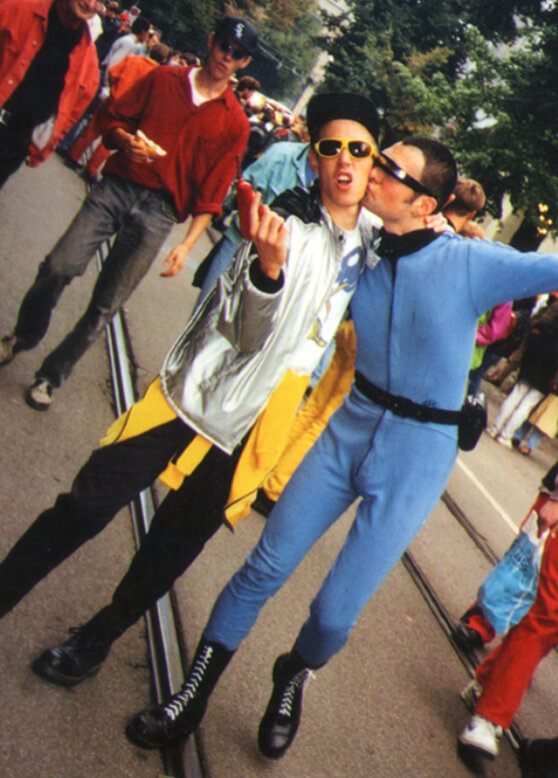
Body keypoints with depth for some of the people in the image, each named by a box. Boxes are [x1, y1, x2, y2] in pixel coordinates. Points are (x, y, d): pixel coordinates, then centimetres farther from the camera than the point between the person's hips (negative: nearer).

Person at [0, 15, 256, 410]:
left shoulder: (235, 123, 4)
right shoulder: (162, 79, 10)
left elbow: (211, 194, 2)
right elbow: (116, 118, 13)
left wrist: (188, 244, -5)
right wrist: (126, 141, -10)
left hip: (158, 212, -1)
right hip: (117, 186, 1)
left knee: (105, 305, -1)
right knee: (59, 267, -12)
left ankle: (51, 376, 15)